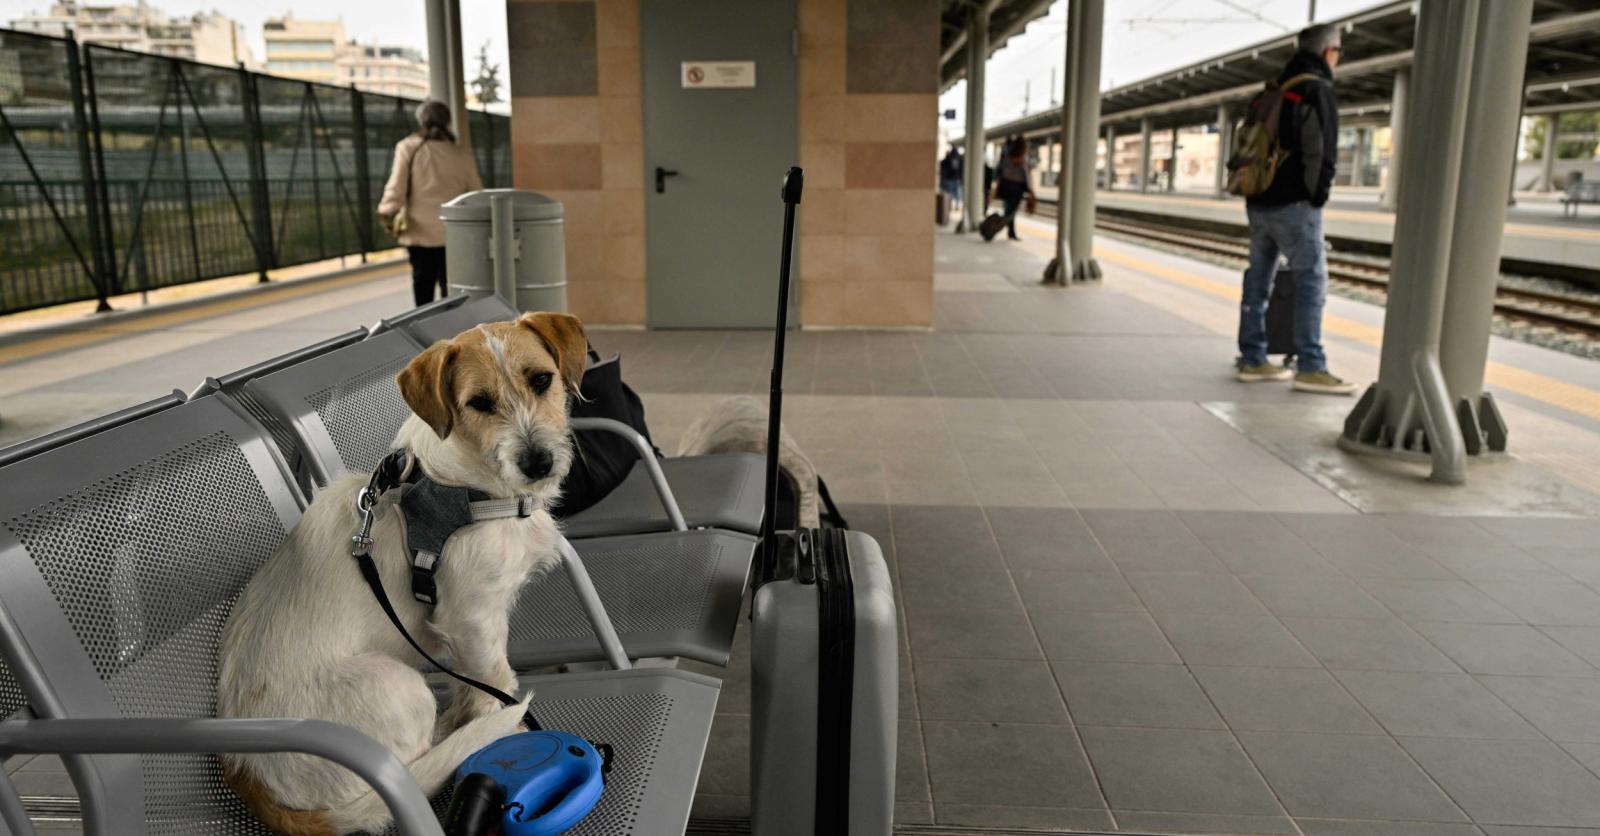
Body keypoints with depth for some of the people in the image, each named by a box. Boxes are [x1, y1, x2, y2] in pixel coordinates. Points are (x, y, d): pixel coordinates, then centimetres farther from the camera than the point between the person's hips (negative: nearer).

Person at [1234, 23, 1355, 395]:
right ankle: (1310, 368, -8)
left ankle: (1252, 360, 14)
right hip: (1295, 205, -8)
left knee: (1259, 280, 11)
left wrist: (1256, 195, 15)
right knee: (1311, 283, -6)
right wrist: (1318, 198, -4)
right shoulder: (1318, 90, -7)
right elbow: (1323, 152, -14)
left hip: (1258, 203, 8)